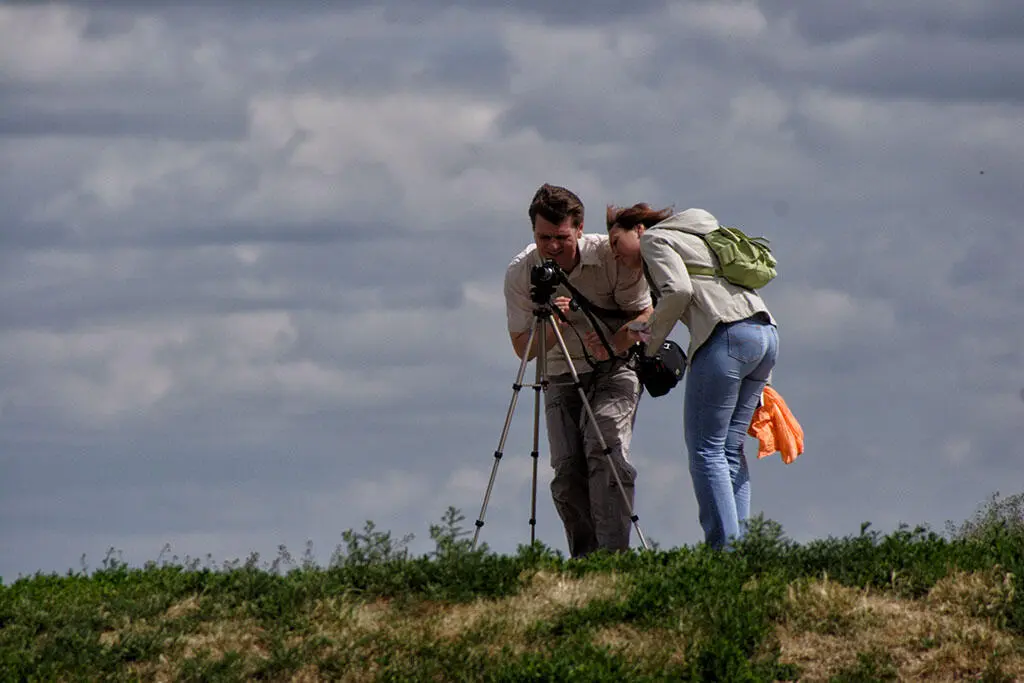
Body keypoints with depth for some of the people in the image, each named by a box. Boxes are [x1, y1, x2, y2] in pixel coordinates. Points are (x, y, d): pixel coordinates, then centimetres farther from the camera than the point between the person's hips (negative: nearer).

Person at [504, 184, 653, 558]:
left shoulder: (611, 256, -19)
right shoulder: (520, 272, -13)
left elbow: (645, 315, -9)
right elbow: (522, 347, -8)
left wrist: (612, 343, -30)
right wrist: (550, 328, -31)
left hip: (616, 365, -3)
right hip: (562, 373, 3)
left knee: (605, 447, -24)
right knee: (567, 470, -10)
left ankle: (613, 552, -29)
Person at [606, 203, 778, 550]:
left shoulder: (654, 238, 9)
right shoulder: (694, 236, 33)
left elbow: (678, 290, -10)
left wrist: (650, 338, 2)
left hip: (727, 334, -9)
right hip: (766, 331, 9)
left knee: (706, 449, -8)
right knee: (730, 448, 9)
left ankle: (725, 547, -17)